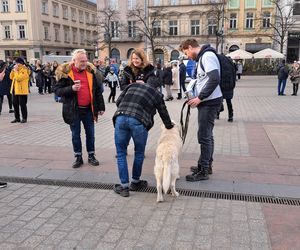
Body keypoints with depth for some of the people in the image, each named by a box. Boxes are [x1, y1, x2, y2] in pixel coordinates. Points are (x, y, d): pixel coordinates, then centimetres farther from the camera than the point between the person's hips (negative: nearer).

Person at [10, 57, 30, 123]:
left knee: (22, 104, -3)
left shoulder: (25, 70, -10)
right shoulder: (16, 69, 16)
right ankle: (17, 118, 19)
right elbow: (11, 77, 13)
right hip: (15, 90, 8)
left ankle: (24, 118, 6)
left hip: (22, 90, -8)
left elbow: (18, 78, -21)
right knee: (15, 104, 10)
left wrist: (16, 71, -15)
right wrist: (13, 70, 4)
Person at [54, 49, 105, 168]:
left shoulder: (90, 70, 4)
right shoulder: (65, 72, -6)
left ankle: (91, 156, 24)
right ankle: (78, 157, 21)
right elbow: (57, 90, -7)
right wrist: (71, 89, -24)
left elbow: (97, 90, 9)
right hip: (74, 110, -2)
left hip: (88, 109, 3)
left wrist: (101, 107, 7)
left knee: (90, 134, 10)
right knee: (75, 135, 8)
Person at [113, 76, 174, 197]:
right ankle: (135, 182, 34)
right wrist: (169, 125, 47)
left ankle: (124, 187, 15)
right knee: (139, 153, 20)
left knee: (121, 153, 13)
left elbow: (118, 101, 18)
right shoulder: (157, 94, 20)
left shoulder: (133, 85, 25)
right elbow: (163, 113, 28)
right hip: (138, 122, -2)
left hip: (120, 118, 2)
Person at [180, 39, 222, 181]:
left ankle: (204, 171, 2)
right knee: (207, 135, 16)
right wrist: (195, 96, 10)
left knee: (204, 136, -6)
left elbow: (214, 79, -23)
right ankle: (206, 165, 27)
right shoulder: (202, 57, 18)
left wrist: (199, 98, -18)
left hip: (210, 102, -10)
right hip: (206, 101, 10)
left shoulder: (207, 56, -13)